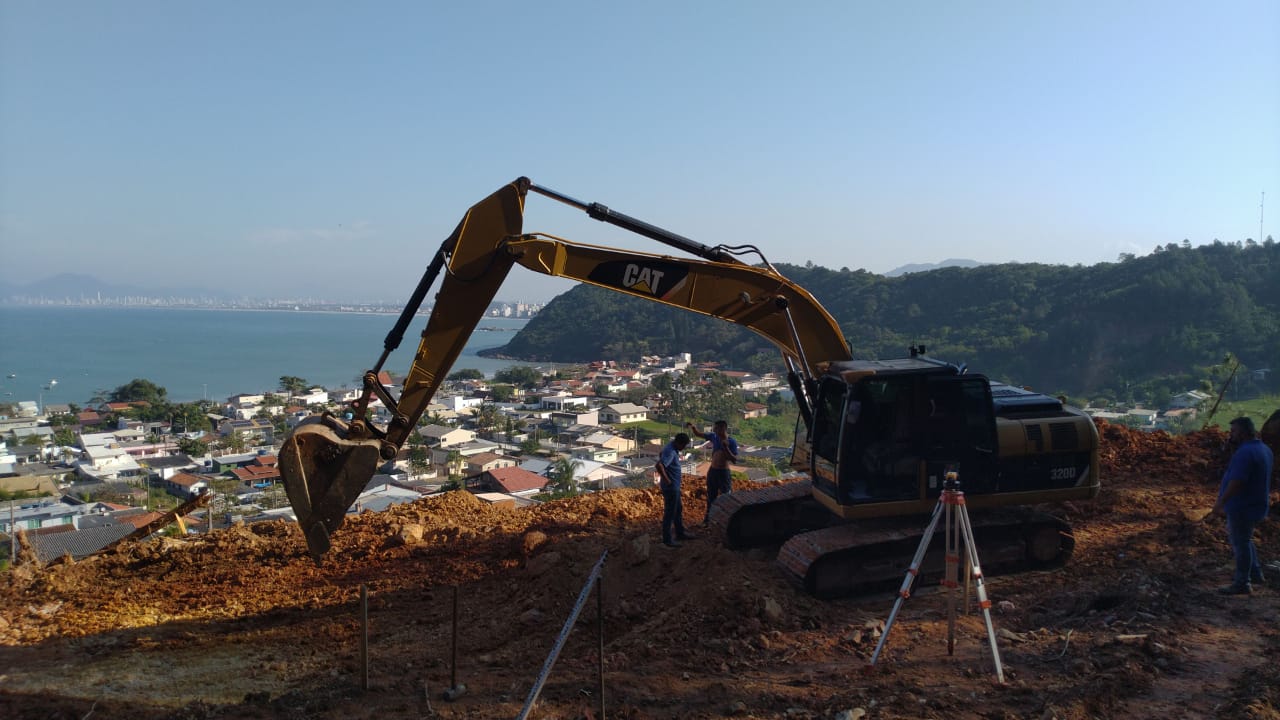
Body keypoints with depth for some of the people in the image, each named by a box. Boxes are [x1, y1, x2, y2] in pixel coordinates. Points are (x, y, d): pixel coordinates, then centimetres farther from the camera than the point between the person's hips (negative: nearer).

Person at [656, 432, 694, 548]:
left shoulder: (672, 447, 5)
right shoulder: (670, 452, -26)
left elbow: (660, 455, 25)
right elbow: (659, 465, -39)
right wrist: (667, 480, -26)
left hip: (674, 487, 10)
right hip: (670, 487, -10)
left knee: (678, 509, 22)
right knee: (669, 513, 1)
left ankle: (680, 533, 36)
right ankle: (667, 539, 11)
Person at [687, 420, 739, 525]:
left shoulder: (732, 442, -15)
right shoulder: (714, 437, -2)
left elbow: (734, 460, -17)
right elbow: (699, 434, 7)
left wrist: (726, 448, -28)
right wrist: (693, 427, -13)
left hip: (724, 472, -5)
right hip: (712, 471, 5)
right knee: (711, 496, 18)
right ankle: (708, 518, 34)